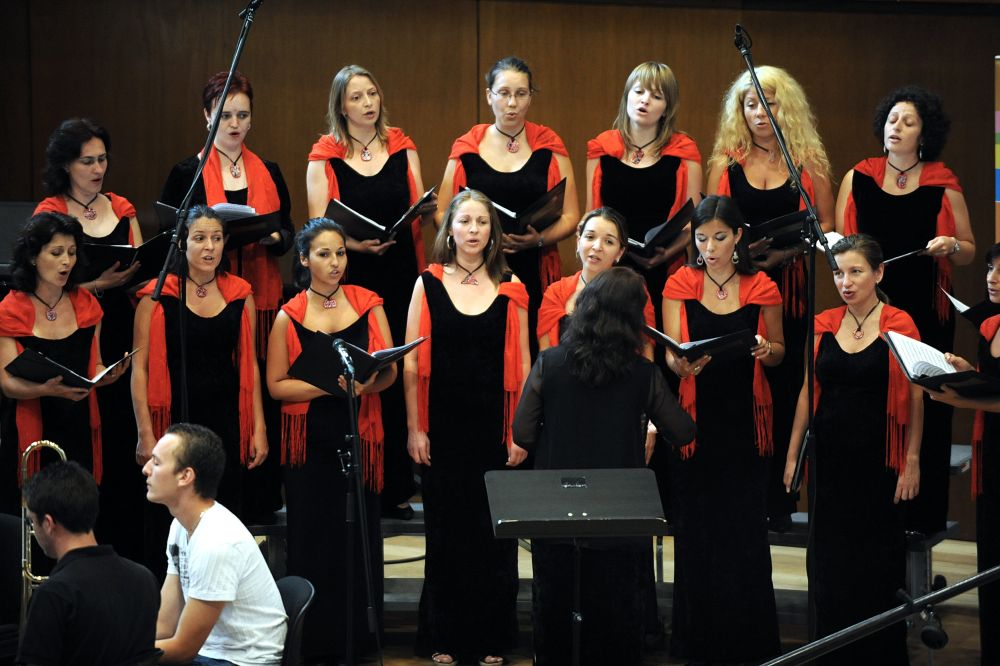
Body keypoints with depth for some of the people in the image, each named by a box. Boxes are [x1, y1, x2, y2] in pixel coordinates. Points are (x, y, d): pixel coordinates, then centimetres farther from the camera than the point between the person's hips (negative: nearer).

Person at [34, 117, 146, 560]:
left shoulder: (121, 209, 12)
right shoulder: (50, 213, -2)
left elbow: (141, 269, 17)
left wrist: (143, 270, -5)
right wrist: (101, 283, -19)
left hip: (121, 334, 4)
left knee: (125, 439, 1)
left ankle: (128, 548, 10)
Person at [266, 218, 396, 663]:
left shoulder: (367, 305, 5)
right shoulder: (289, 317, 2)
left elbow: (389, 371, 4)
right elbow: (276, 385, -2)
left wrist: (363, 382, -18)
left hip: (359, 439, 1)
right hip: (310, 443, -1)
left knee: (360, 538, 1)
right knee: (313, 540, 0)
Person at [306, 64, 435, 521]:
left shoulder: (402, 149, 10)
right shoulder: (323, 158, 3)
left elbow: (419, 213, 12)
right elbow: (318, 227, -1)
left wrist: (428, 211, -11)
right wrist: (354, 243, -19)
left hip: (400, 277, 2)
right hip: (348, 279, -2)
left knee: (398, 380, 0)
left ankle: (395, 488, 6)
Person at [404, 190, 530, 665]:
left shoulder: (510, 291, 4)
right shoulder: (428, 285, 2)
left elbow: (521, 365, 4)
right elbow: (411, 362, 1)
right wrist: (414, 428, -5)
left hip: (493, 427, 1)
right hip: (443, 426, 0)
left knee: (494, 532, 4)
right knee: (445, 532, 5)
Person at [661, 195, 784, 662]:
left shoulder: (761, 289, 2)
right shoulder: (680, 286, 1)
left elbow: (779, 351, 12)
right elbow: (670, 354, -6)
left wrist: (768, 350, -12)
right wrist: (682, 364, -30)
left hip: (745, 421, 0)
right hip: (696, 420, 0)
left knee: (745, 532, 0)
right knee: (697, 531, 1)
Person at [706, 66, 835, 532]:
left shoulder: (808, 162, 4)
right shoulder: (726, 163, 8)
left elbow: (825, 226, 3)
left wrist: (787, 250, -12)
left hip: (789, 287, -1)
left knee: (785, 388, -2)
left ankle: (779, 500, 5)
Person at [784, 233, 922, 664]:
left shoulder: (899, 326, -5)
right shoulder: (823, 326, 6)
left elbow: (914, 399, -4)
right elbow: (808, 392, 11)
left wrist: (912, 462, -8)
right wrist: (791, 455, 9)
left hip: (878, 459, -3)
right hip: (830, 458, 3)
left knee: (878, 564, 3)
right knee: (828, 561, 6)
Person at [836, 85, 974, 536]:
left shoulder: (943, 185, 5)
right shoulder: (857, 179, 8)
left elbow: (969, 251, 9)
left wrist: (951, 247, -12)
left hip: (925, 313, -1)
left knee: (923, 411, -1)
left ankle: (921, 512, 6)